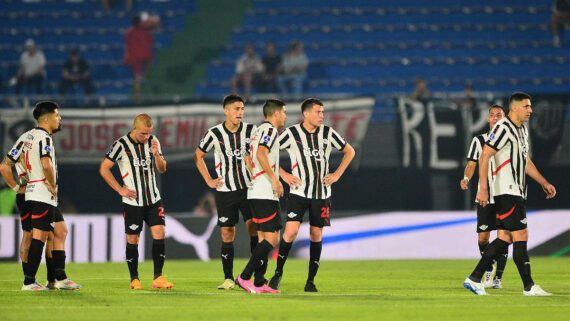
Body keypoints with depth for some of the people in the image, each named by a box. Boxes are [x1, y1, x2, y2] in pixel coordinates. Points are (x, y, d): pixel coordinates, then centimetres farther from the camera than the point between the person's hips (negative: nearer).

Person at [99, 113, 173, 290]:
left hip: (153, 199, 3)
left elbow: (162, 169, 9)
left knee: (159, 233, -8)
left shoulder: (153, 141, 4)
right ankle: (134, 279, 13)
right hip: (133, 201, -3)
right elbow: (104, 169, -6)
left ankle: (158, 278, -6)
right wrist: (120, 189, -8)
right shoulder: (121, 145, -10)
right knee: (132, 239, 1)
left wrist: (156, 154, -11)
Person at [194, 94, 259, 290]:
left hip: (248, 188, 0)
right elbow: (198, 156, 11)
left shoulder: (250, 130, 0)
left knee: (254, 228, -12)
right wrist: (209, 180, 4)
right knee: (227, 235, 0)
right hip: (225, 191, 0)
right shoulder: (214, 133, -3)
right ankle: (228, 279, 7)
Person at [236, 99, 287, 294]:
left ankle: (259, 284, 5)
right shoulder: (269, 129, -8)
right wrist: (275, 179, -22)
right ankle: (245, 276, -15)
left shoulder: (260, 131, 22)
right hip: (265, 194, -10)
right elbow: (261, 154, -23)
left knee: (264, 239, 8)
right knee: (271, 239, -12)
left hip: (257, 194, 10)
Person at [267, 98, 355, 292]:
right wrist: (283, 175, -4)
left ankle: (311, 281, 10)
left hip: (322, 193, 3)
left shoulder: (328, 133, 3)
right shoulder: (292, 134, -5)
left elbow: (349, 152, 17)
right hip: (299, 192, -3)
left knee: (316, 234, 3)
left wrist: (337, 174, 6)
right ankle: (278, 272, 5)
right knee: (291, 231, -14)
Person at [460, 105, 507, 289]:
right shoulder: (479, 140, 8)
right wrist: (466, 178, -15)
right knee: (483, 238, -3)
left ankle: (498, 277, 3)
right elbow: (471, 164, 4)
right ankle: (488, 271, 19)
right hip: (485, 197, 0)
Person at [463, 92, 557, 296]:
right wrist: (482, 188, -20)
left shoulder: (522, 130, 18)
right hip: (507, 193, -10)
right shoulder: (503, 128, -12)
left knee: (504, 239, 7)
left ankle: (474, 279, 11)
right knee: (521, 237, -8)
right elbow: (484, 157, -15)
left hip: (517, 192, 10)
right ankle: (529, 286, -4)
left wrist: (543, 183, 24)